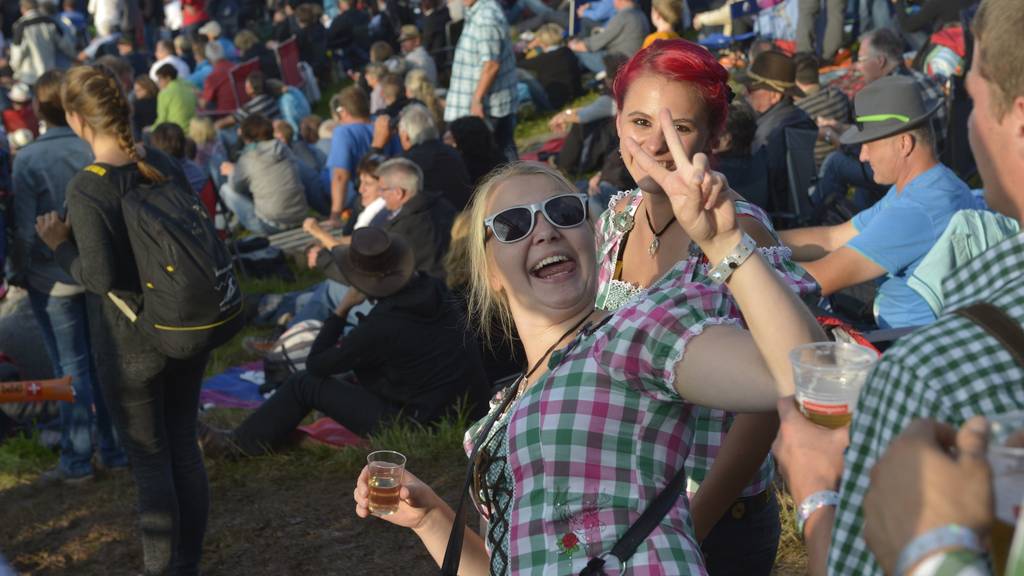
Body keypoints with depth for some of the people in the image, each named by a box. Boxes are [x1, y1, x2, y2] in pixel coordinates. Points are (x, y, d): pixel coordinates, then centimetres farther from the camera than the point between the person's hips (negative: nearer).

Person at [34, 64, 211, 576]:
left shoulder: (85, 188, -19)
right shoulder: (164, 166, -2)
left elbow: (101, 276, -22)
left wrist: (61, 247, -6)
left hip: (130, 345, -6)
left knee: (150, 461, 7)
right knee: (184, 448, 16)